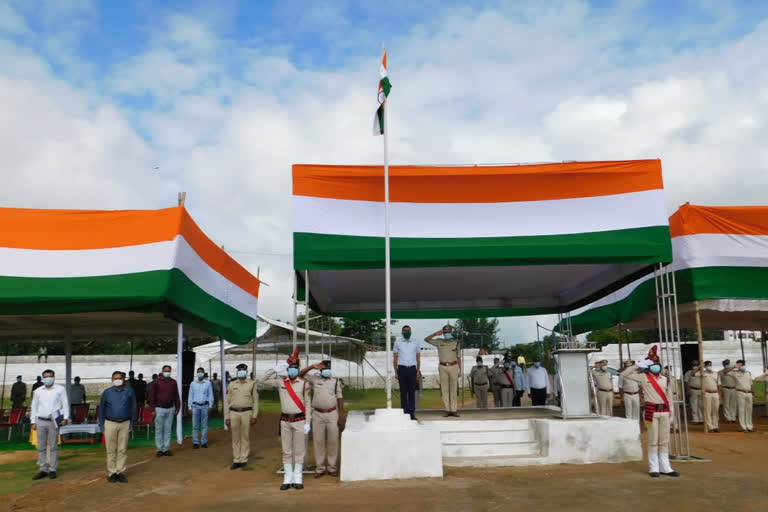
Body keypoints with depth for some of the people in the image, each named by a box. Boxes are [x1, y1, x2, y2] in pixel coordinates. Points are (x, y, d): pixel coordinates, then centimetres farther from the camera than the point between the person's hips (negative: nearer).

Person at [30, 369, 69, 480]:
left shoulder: (60, 389, 2)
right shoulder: (38, 391, 9)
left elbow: (65, 404, 0)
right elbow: (34, 407, 13)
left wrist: (65, 418, -9)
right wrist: (33, 422, 7)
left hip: (54, 421, -3)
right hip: (40, 421, 3)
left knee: (53, 447, 1)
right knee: (41, 447, 5)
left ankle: (52, 470, 6)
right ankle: (43, 470, 12)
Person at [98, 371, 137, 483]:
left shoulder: (130, 391, 3)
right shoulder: (107, 392, 3)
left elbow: (133, 408, 7)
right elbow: (101, 409, 8)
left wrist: (132, 424, 2)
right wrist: (101, 425, 3)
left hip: (125, 424, 0)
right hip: (110, 423, 0)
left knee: (123, 450, 3)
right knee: (111, 450, 2)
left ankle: (121, 472, 10)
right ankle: (112, 473, 10)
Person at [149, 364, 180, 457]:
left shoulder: (173, 382, 6)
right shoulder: (157, 382, -2)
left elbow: (176, 396, 11)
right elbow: (152, 396, -1)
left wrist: (177, 408, 8)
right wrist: (153, 410, -5)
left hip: (170, 409, 2)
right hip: (159, 409, -2)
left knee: (168, 430, 5)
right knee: (159, 430, 2)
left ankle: (166, 449, 12)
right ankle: (160, 449, 9)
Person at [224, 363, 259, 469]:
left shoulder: (252, 384, 3)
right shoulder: (231, 385, 8)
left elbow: (255, 401, 2)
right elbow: (227, 402, 8)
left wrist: (254, 416, -5)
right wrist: (227, 417, 2)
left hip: (246, 413, -2)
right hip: (234, 413, 2)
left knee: (245, 437, 3)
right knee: (235, 438, 7)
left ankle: (244, 460, 10)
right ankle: (236, 461, 14)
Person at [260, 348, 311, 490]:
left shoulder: (304, 384, -3)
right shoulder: (281, 382, 4)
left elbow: (308, 404, -2)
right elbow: (263, 381, 2)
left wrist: (308, 423, -6)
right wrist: (276, 369, -8)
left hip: (299, 421, -2)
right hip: (285, 421, 2)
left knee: (298, 450, 4)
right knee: (286, 451, 7)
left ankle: (298, 479, 12)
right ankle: (288, 478, 15)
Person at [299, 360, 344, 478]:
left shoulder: (335, 381, 6)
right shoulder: (314, 379, 6)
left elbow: (340, 398, 5)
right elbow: (300, 375, 0)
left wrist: (341, 415, -1)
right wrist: (312, 367, -11)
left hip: (332, 414, 0)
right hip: (317, 414, 0)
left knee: (333, 441, 3)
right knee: (318, 441, 4)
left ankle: (332, 468, 13)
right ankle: (319, 469, 13)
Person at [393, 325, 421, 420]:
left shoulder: (416, 343, 10)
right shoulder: (397, 343, 8)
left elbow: (418, 359, 11)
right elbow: (395, 358, 9)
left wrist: (418, 372, 3)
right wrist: (395, 372, 2)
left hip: (412, 369, 1)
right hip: (402, 369, -1)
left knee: (412, 392, 2)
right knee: (403, 392, -1)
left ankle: (412, 413, 5)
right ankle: (404, 413, 2)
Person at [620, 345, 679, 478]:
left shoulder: (665, 379, 9)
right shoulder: (643, 377, -2)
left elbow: (669, 396, 15)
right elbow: (624, 375, -9)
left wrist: (670, 412, 11)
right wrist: (639, 365, -8)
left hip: (665, 412, 4)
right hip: (652, 411, -4)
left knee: (664, 441, 8)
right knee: (653, 441, 1)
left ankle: (665, 467, 16)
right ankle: (654, 468, 9)